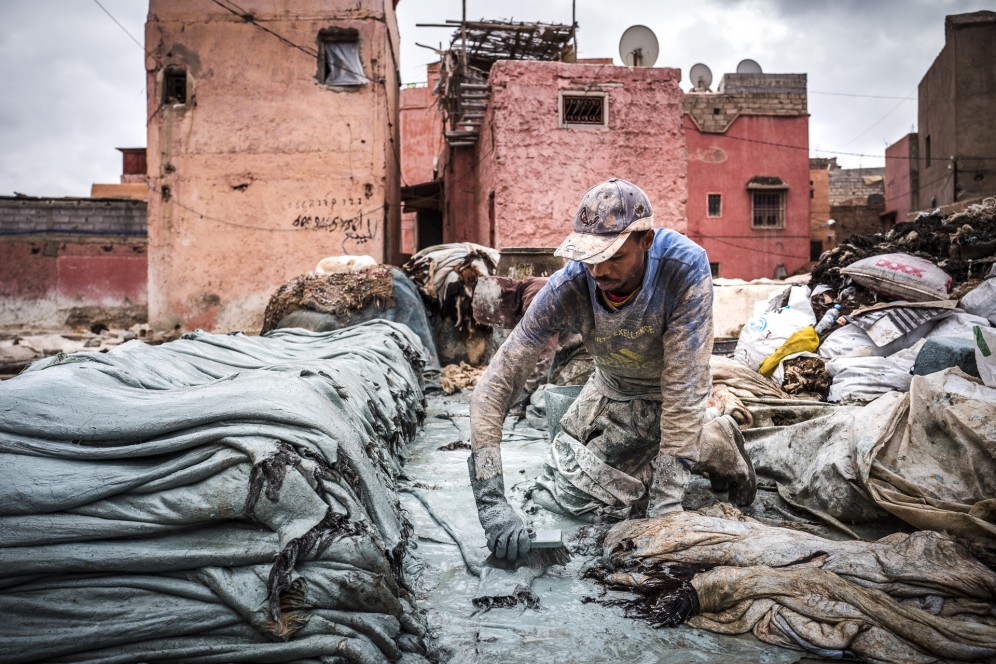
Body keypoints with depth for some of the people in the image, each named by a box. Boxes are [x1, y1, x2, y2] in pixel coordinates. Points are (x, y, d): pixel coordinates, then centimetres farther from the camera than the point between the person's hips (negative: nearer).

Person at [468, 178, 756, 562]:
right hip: (612, 385, 4)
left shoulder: (685, 268, -37)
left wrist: (664, 505, -37)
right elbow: (495, 385, -30)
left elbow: (683, 388, -34)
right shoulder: (567, 289, -30)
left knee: (582, 493, -12)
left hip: (669, 392, -4)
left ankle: (715, 445, 8)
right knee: (556, 493, 6)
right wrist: (490, 501, -38)